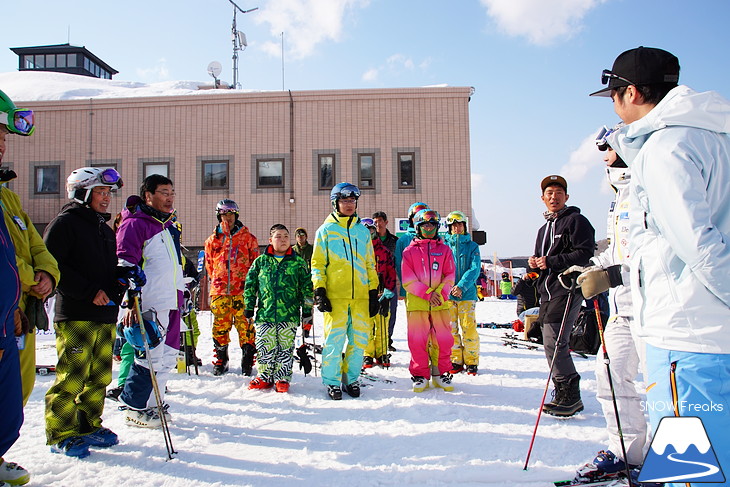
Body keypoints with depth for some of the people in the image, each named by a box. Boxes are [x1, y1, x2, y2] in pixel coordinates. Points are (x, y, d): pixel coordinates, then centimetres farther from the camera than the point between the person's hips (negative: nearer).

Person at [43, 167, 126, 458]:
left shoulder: (105, 229, 21)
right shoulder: (65, 223, -3)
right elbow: (52, 264, -13)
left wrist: (120, 286, 7)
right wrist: (89, 291, -16)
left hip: (105, 316, 8)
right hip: (75, 316, -7)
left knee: (99, 378, 10)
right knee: (72, 377, -6)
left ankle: (88, 425, 22)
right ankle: (61, 434, 7)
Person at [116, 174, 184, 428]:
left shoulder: (168, 224, 19)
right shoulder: (135, 224, -8)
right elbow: (125, 265, -16)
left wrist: (183, 291, 29)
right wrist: (130, 302, -22)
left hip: (171, 302, 9)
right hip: (151, 304, -9)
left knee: (168, 356, 13)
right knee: (150, 355, -4)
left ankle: (153, 403, 27)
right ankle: (134, 408, 11)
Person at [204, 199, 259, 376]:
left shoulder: (248, 237, 6)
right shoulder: (212, 239, 12)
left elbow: (255, 262, 9)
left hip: (243, 290, -2)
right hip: (219, 290, 2)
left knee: (245, 326, -4)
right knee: (220, 327, 5)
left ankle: (247, 362, 6)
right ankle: (221, 362, 19)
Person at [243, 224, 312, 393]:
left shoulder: (298, 262, 6)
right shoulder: (260, 261, 8)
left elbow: (306, 286, 8)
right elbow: (250, 285, 13)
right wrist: (249, 307, 9)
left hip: (289, 315, -1)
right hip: (264, 314, 1)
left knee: (285, 349, 4)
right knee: (265, 348, 3)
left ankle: (282, 378, 18)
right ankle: (265, 377, 20)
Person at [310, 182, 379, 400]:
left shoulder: (363, 231, 16)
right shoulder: (326, 230, 7)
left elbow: (370, 264, 18)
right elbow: (317, 263, 5)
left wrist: (374, 292, 12)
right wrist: (319, 290, -5)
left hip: (360, 295, 3)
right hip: (335, 295, -3)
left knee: (359, 339, 4)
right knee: (334, 339, -4)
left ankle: (351, 378, 20)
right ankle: (332, 381, 11)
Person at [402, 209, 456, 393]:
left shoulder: (444, 249, 11)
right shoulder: (409, 251, 6)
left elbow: (450, 276, 7)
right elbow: (408, 280, -1)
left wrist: (439, 293, -10)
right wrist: (427, 294, -11)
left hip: (441, 303, 1)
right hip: (416, 303, -1)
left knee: (444, 340, 4)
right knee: (417, 341, 1)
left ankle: (442, 374, 19)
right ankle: (420, 375, 14)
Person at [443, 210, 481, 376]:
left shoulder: (472, 246, 7)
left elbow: (475, 269, -4)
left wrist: (461, 286, -16)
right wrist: (449, 287, -11)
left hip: (467, 293, -1)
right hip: (447, 294, 1)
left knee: (469, 329, -3)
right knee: (451, 329, 4)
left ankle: (471, 362, 11)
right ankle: (456, 361, 16)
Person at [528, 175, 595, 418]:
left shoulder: (576, 220, -3)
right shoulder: (544, 229, 24)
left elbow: (584, 254, -15)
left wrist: (551, 262, -17)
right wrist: (535, 264, 6)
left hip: (567, 289, -9)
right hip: (547, 291, 9)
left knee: (553, 342, -15)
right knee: (553, 343, 10)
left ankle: (569, 395, -5)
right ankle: (568, 397, 20)